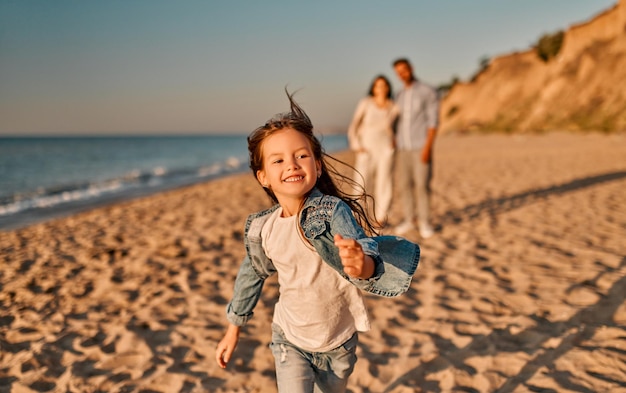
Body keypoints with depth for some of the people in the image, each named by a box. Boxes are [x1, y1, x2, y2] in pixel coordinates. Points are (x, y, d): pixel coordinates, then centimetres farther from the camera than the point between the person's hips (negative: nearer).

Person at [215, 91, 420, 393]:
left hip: (339, 341, -1)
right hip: (290, 340, 1)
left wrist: (363, 266, -65)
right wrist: (233, 330, 12)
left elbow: (358, 248, -41)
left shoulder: (333, 211, -25)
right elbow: (252, 274, 4)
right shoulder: (261, 229, -13)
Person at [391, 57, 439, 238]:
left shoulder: (428, 92, -4)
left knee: (422, 185, -6)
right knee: (404, 184, 5)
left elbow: (433, 121, -9)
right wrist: (394, 148, 9)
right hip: (402, 147, 5)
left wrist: (427, 147, -18)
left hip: (420, 147, -5)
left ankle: (424, 223, 3)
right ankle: (409, 220, 15)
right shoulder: (399, 96, 13)